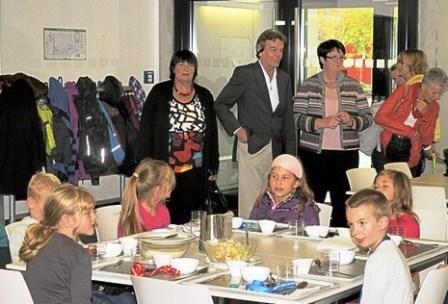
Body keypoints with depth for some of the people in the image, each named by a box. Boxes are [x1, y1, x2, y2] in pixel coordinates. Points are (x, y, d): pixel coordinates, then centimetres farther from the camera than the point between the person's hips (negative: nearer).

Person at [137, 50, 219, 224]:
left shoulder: (204, 96, 10)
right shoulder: (159, 93, 1)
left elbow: (212, 133, 13)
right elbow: (146, 130, -1)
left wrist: (213, 167, 10)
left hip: (196, 171, 2)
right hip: (164, 169, -2)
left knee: (187, 219, 3)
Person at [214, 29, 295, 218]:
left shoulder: (284, 78, 13)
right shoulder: (245, 74, -2)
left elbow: (288, 119, 15)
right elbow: (220, 104, 2)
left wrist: (291, 156, 10)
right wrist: (236, 129, -8)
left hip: (276, 151, 5)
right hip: (252, 147, -4)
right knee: (249, 204, -4)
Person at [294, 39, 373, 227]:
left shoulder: (354, 86, 11)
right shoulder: (307, 86, 4)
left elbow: (368, 118, 10)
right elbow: (297, 119, -4)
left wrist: (351, 121, -11)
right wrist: (322, 122, -18)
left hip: (346, 153, 2)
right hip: (313, 153, -2)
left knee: (344, 203, -1)